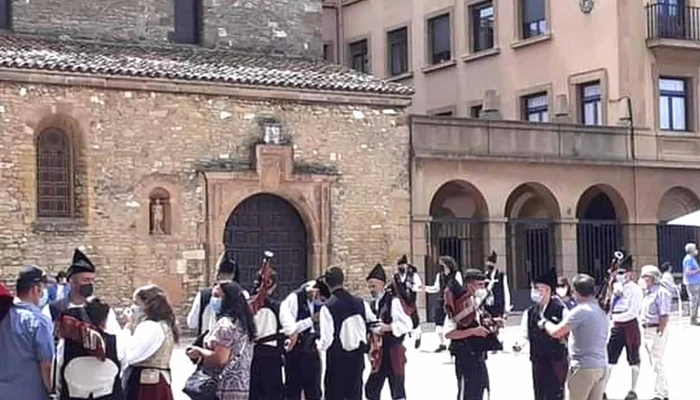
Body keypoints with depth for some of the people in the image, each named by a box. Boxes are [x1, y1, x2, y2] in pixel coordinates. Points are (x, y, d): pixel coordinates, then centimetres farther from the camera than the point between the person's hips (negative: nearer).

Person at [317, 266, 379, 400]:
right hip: (358, 357, 4)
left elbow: (326, 339, -18)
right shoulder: (360, 303, 0)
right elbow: (375, 326, 8)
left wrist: (320, 346, 3)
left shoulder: (327, 307, -16)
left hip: (337, 359, -4)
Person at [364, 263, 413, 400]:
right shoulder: (373, 304, 11)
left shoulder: (393, 301, -13)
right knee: (371, 389, 9)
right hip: (379, 353, 8)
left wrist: (388, 327, -26)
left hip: (394, 352, -8)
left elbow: (407, 324, -17)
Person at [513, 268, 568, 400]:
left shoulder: (560, 310, -9)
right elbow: (524, 333, 4)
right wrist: (518, 344, -15)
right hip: (538, 361, 5)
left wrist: (565, 338, -26)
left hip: (557, 361, -5)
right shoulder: (530, 312, 5)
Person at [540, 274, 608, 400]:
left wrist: (545, 323, 5)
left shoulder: (580, 311, -15)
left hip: (583, 367, -7)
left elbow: (555, 332, -14)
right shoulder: (601, 311, 11)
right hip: (601, 366, 7)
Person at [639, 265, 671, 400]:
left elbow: (665, 315, -19)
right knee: (655, 363, 15)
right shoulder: (648, 292, 15)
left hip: (657, 330, -10)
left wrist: (660, 332, -22)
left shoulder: (661, 292, -13)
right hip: (647, 330, 10)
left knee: (657, 363, -7)